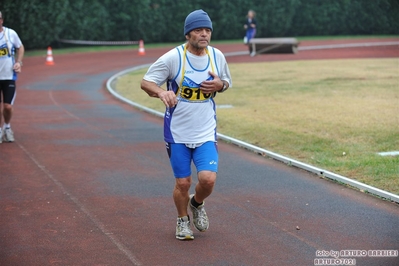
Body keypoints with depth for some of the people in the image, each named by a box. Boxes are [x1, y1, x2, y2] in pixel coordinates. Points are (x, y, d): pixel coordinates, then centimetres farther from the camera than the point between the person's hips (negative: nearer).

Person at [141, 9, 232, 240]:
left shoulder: (217, 56, 0)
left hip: (206, 133, 2)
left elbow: (227, 82, 17)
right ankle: (183, 220, 33)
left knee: (208, 179, -13)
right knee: (183, 183, 4)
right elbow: (146, 82, -9)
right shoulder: (173, 57, -12)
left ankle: (197, 204, 22)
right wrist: (161, 92, -32)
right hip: (178, 133, -2)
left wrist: (220, 85, -9)